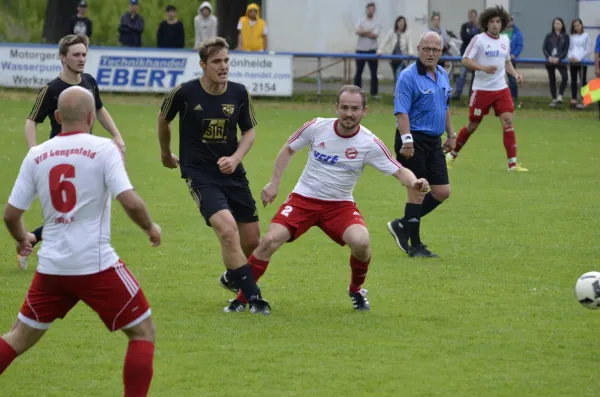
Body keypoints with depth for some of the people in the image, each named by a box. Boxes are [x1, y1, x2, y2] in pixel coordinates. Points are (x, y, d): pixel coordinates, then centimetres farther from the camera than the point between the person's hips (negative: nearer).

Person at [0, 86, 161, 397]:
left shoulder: (36, 155, 4)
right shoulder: (103, 149, -8)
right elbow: (130, 201, -17)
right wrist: (151, 228, 3)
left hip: (51, 266, 4)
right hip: (96, 265, -4)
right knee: (143, 332, 10)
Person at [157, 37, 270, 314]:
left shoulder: (239, 93, -3)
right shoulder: (184, 93, -11)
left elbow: (249, 131, 9)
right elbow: (163, 119, 9)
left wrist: (235, 158, -9)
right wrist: (166, 153, 22)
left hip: (232, 173, 4)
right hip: (199, 174, -4)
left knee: (252, 240, 6)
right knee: (227, 229, -25)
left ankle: (233, 277, 40)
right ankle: (254, 297, -16)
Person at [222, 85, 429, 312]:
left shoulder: (369, 144, -13)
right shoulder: (316, 127, -10)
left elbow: (399, 171, -12)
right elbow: (288, 149, 7)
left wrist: (413, 183, -34)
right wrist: (274, 183, 1)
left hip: (340, 205, 0)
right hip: (303, 199, 1)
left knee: (361, 242, -28)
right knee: (271, 240, -20)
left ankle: (356, 291, 5)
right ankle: (241, 298, -4)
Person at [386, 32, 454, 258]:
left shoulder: (442, 75, 12)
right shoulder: (408, 76, -13)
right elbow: (401, 112, -19)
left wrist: (451, 135, 23)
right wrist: (406, 141, -27)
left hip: (434, 141, 8)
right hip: (414, 141, -8)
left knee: (442, 192, 6)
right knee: (417, 192, -4)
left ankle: (403, 226, 20)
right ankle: (415, 246, 5)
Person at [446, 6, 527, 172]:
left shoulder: (505, 40, 9)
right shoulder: (478, 40, -8)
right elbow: (465, 60, -11)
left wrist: (515, 74, 6)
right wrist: (483, 67, -26)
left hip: (501, 89, 4)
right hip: (481, 89, -4)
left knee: (508, 121, -10)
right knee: (473, 125, 5)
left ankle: (512, 163, -11)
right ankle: (452, 154, 27)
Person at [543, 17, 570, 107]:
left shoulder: (565, 36, 3)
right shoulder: (549, 36, 6)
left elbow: (566, 50, -2)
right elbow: (544, 48, 4)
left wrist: (559, 58, -16)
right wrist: (549, 57, -13)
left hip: (560, 60, -2)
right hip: (550, 61, 2)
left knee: (565, 77, -22)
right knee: (552, 80, 7)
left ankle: (560, 95, -11)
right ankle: (554, 99, 16)